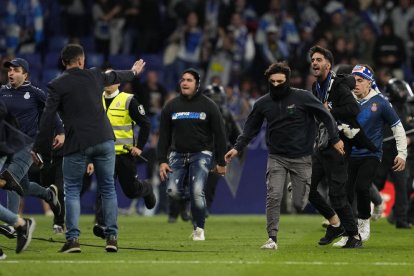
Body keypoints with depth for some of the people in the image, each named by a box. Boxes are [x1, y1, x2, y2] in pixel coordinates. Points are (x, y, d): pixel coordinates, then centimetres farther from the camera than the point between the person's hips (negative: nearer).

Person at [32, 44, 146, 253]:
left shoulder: (57, 85, -2)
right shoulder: (94, 76, 10)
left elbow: (47, 118, -5)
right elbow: (114, 77, 32)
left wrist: (38, 148, 2)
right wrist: (133, 72, 54)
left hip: (77, 144, -3)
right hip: (104, 141, 3)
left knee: (72, 190, 6)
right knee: (108, 188, 12)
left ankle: (73, 238, -5)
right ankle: (112, 237, 8)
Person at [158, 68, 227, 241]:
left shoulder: (208, 106, 0)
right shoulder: (171, 106, 7)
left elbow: (219, 135, 2)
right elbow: (164, 135, 9)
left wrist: (221, 162, 0)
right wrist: (162, 161, 0)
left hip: (201, 154, -3)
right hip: (177, 154, 3)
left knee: (197, 192, -17)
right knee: (173, 191, -15)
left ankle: (199, 229, -1)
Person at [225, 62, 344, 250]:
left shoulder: (303, 98, -9)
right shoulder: (263, 103, 1)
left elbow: (325, 116, -1)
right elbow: (251, 128, 12)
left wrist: (335, 139, -3)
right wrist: (237, 148, 1)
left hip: (301, 157, -2)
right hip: (276, 157, 2)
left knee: (299, 204, -1)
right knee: (273, 196, -15)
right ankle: (272, 238, -10)